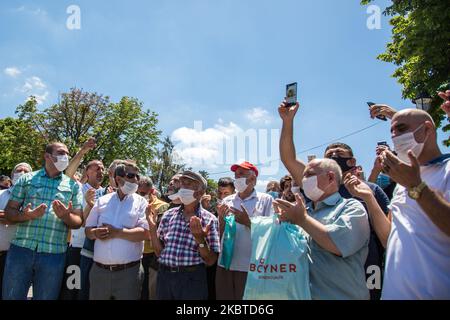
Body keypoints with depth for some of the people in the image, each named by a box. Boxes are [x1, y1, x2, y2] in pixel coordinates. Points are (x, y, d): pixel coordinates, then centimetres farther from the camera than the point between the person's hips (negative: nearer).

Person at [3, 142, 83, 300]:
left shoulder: (73, 185, 8)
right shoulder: (27, 179, 9)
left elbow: (78, 221, 5)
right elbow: (9, 210, 6)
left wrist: (66, 216, -17)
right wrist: (25, 216, -14)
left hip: (54, 254, 0)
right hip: (21, 249, 0)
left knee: (46, 296, 9)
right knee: (11, 296, 7)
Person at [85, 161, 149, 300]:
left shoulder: (141, 202, 0)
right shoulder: (102, 201, 9)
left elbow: (145, 233, -11)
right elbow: (88, 230, 11)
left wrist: (117, 232, -17)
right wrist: (96, 233, -11)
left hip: (129, 271, -3)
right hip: (99, 270, 3)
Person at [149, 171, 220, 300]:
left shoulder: (209, 219, -7)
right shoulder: (168, 215, 4)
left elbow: (210, 261, -7)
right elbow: (159, 252, 6)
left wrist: (200, 239, -23)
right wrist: (152, 227, -6)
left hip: (192, 279, -3)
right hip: (164, 276, 3)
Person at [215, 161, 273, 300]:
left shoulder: (266, 200, -2)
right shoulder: (227, 201, 10)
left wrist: (248, 222, -18)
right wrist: (221, 218, -6)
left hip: (251, 266, -4)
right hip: (225, 264, 4)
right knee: (224, 297, 12)